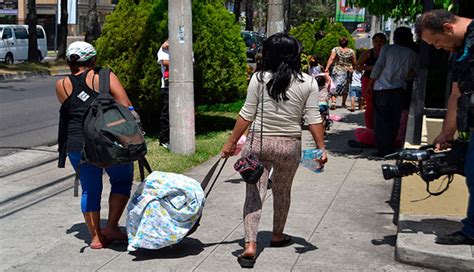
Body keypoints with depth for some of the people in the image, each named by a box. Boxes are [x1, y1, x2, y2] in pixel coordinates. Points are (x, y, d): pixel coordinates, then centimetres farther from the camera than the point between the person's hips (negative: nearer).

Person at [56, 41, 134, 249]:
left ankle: (96, 237, 19)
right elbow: (126, 106, -6)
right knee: (122, 180, 19)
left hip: (78, 145, 2)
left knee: (90, 190, 16)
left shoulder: (62, 86, 8)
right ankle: (111, 227, 14)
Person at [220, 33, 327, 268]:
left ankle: (250, 245, -8)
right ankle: (277, 236, 40)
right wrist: (321, 148, 3)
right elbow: (314, 119, -5)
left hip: (258, 143, -2)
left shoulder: (259, 78, -7)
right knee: (282, 192, 21)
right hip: (290, 146, 2)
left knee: (254, 194, 3)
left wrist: (231, 143, 2)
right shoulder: (308, 83, -4)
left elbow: (247, 115, -6)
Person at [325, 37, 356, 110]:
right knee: (345, 88, 14)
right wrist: (353, 68, 24)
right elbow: (354, 63, 7)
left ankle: (333, 102, -20)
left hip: (337, 70, -2)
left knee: (334, 87, -2)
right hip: (347, 71, 2)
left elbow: (331, 59, -14)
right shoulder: (351, 51, 2)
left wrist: (327, 68, -17)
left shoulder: (335, 49, -3)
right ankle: (343, 103, 21)